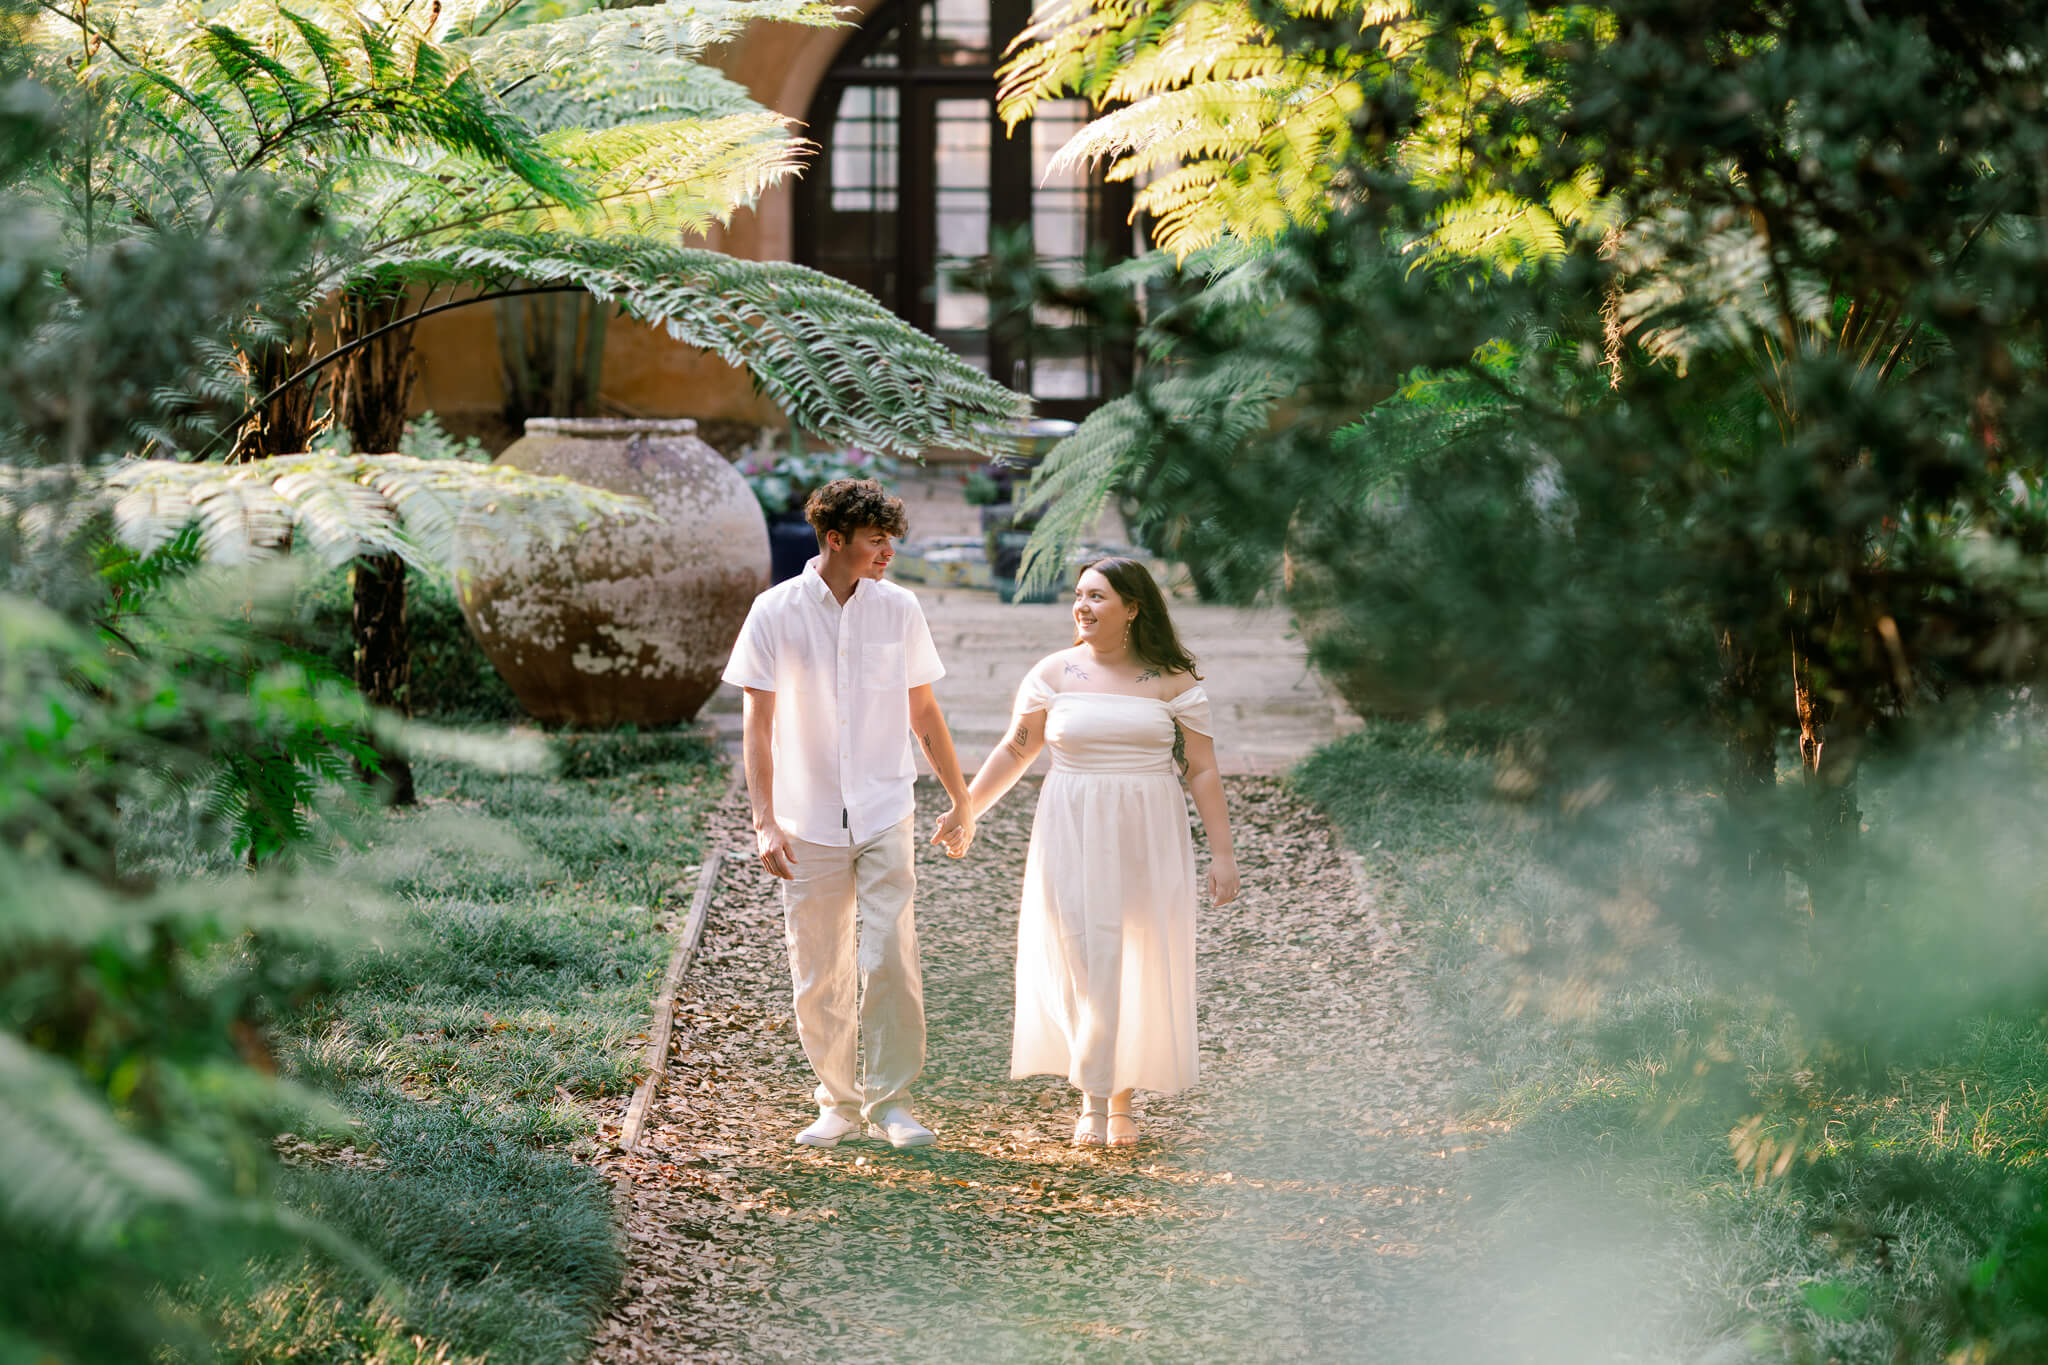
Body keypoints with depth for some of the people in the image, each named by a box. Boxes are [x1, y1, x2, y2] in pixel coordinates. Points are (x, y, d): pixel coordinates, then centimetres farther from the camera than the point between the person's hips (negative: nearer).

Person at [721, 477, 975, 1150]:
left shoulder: (900, 610, 2)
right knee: (818, 976, 5)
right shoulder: (775, 612, -3)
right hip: (809, 824, -1)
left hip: (884, 816, 1)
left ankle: (890, 1100, 5)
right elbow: (757, 723, -1)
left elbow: (924, 714, 13)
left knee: (890, 961, -9)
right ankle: (838, 1102, 20)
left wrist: (961, 803, 15)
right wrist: (765, 822, -9)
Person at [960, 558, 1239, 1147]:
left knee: (1142, 964, 0)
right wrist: (966, 809, 2)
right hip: (1073, 834, 0)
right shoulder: (1057, 672, 4)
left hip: (1147, 837, 0)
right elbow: (1014, 751, 10)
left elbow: (1203, 771, 2)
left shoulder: (1173, 681, 2)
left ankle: (1123, 1098, 12)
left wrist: (1222, 853, -2)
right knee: (1085, 961, -6)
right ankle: (1092, 1098, 2)